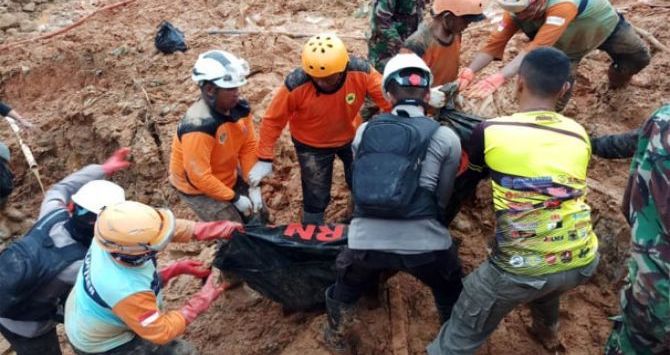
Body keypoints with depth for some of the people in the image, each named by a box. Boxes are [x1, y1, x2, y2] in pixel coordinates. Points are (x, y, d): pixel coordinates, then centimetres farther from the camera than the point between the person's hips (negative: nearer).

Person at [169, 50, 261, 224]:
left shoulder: (240, 108, -13)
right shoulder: (198, 126, -36)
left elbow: (249, 146, -4)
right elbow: (199, 177, -33)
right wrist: (234, 198, -24)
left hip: (229, 178, 7)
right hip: (198, 188, -7)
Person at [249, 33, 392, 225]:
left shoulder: (361, 73, -34)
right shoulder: (296, 85, -37)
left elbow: (390, 101, -22)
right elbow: (273, 119, -23)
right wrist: (265, 159, -20)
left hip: (351, 136, 3)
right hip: (311, 145, -3)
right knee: (316, 196, 8)